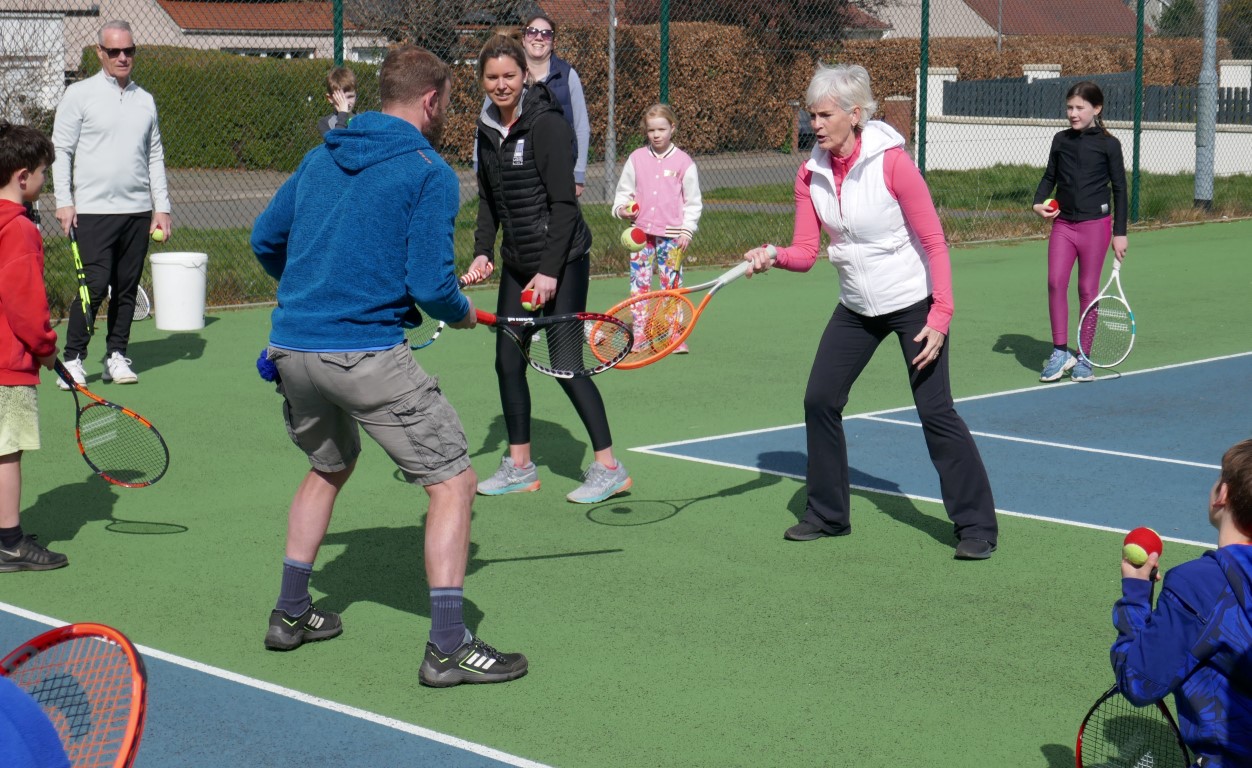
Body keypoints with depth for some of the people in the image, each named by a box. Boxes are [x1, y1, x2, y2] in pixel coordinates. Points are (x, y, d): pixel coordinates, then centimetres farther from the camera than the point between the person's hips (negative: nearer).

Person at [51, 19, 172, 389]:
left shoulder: (145, 100, 14)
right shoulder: (79, 94, 1)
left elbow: (155, 156, 18)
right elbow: (61, 150, 0)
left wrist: (162, 207, 11)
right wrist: (64, 201, -8)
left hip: (137, 211, 4)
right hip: (93, 210, -4)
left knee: (127, 287, 7)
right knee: (94, 285, -9)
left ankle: (116, 355, 17)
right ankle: (73, 358, 2)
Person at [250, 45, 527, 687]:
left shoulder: (321, 157, 13)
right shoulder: (430, 174, -7)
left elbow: (264, 238, 19)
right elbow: (430, 284, -13)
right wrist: (463, 315, 8)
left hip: (290, 346, 7)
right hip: (365, 354, -7)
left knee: (329, 466, 31)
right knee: (451, 482, 2)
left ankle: (290, 613, 36)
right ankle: (448, 647, -2)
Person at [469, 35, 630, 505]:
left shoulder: (546, 124, -15)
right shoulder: (488, 129, 7)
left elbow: (564, 202, -18)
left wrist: (550, 270, -20)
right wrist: (483, 250, 4)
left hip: (562, 259, -7)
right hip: (516, 263, 8)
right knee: (508, 361, 6)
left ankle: (609, 468, 1)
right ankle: (520, 466, 17)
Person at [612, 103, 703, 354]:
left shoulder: (683, 162, 0)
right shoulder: (636, 159, 6)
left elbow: (693, 201, 4)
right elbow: (624, 190, 15)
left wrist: (687, 230, -4)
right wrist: (621, 208, -5)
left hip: (672, 235, -2)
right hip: (641, 232, 2)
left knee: (672, 286, 0)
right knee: (639, 284, 1)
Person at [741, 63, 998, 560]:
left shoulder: (891, 162, -21)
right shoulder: (811, 175, -4)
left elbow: (934, 242, -18)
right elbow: (805, 252, -3)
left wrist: (940, 317, -22)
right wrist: (772, 256, -25)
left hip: (914, 304, -6)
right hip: (857, 308, 6)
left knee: (935, 411, -10)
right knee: (819, 400, 2)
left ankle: (976, 526, 0)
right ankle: (827, 514, 19)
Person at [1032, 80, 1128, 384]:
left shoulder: (1108, 145, -2)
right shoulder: (1060, 140, 8)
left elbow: (1120, 188, 1)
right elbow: (1050, 176, 19)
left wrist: (1120, 233, -1)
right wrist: (1039, 202, -1)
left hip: (1095, 224, -3)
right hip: (1062, 223, 3)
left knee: (1088, 289, 2)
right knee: (1055, 281, -13)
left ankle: (1083, 357, 12)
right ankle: (1060, 352, -5)